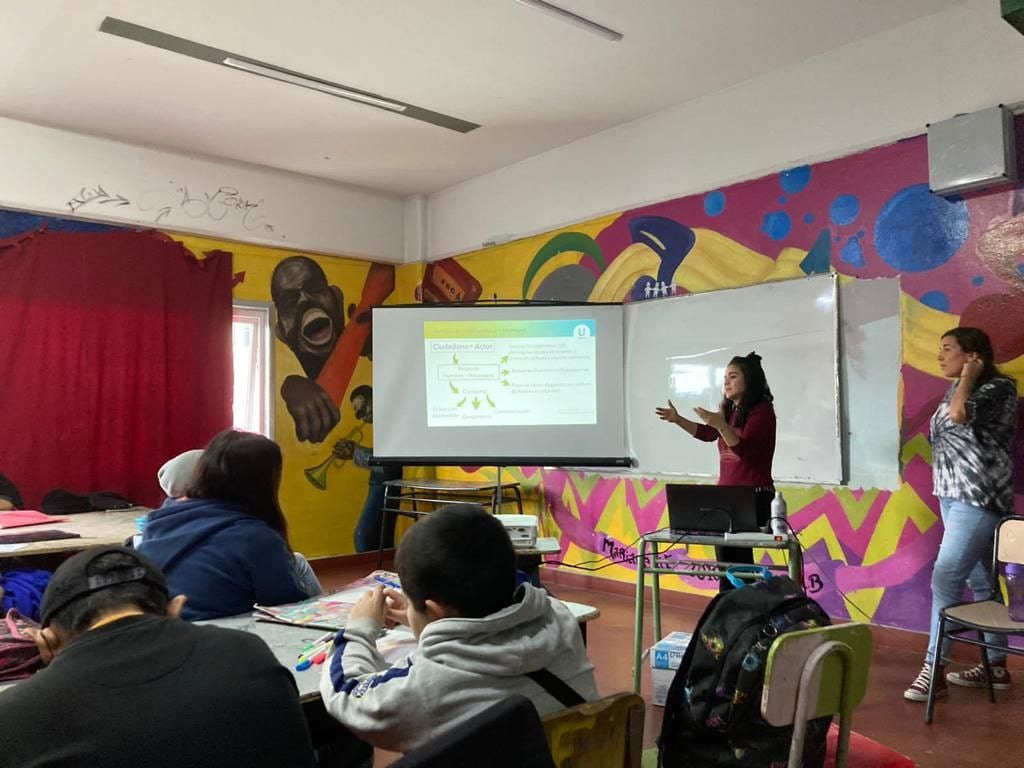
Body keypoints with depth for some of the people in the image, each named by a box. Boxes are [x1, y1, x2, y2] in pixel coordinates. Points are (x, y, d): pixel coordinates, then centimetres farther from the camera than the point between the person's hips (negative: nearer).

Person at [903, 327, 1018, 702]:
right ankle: (996, 665, 20)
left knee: (946, 577, -12)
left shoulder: (999, 387, -10)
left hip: (979, 497, -8)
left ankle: (933, 669, -8)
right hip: (953, 495, 8)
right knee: (982, 581, 12)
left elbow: (960, 414, -28)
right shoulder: (956, 390, 14)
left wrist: (968, 375, -12)